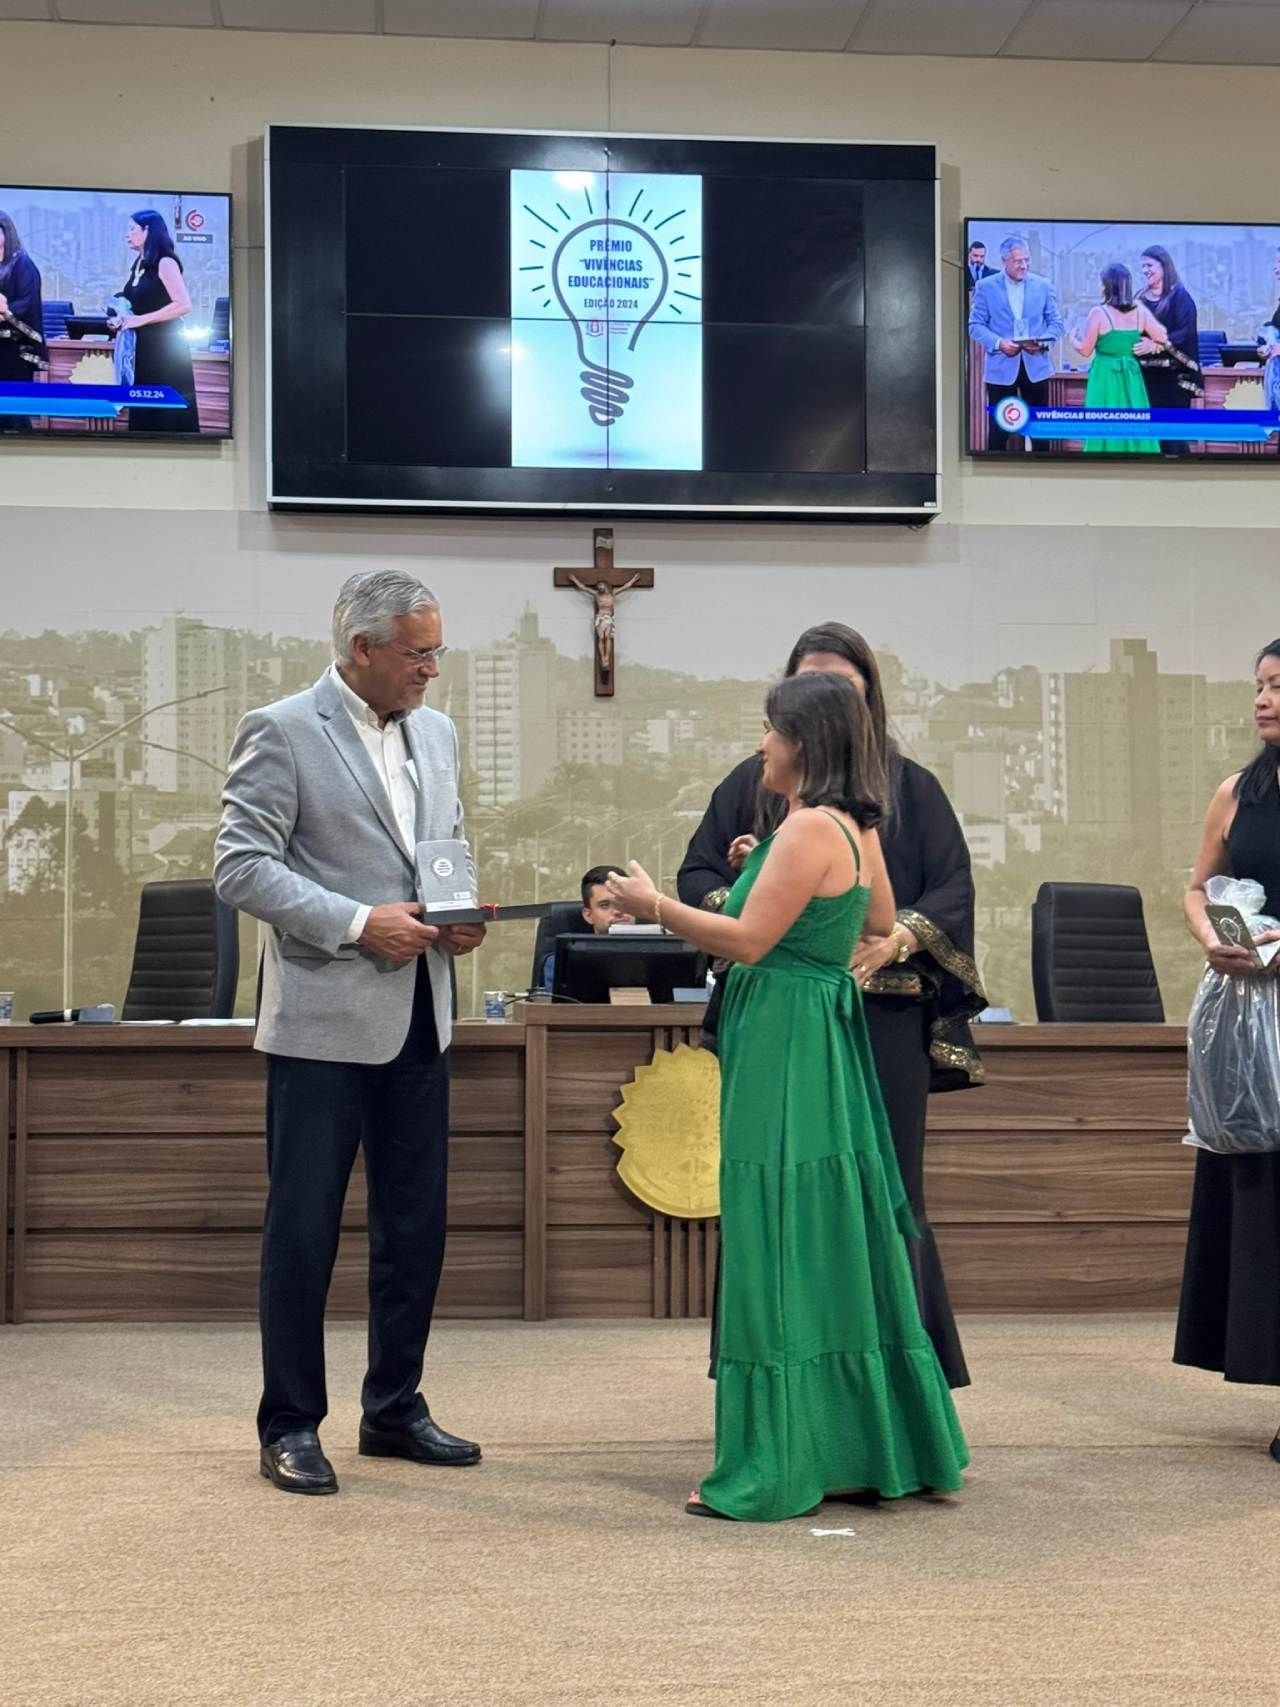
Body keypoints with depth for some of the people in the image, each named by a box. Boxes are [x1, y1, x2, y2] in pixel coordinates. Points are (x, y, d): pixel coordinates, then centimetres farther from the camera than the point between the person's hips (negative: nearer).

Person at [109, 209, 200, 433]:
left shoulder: (165, 263, -12)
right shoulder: (138, 265, 12)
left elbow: (184, 305, -21)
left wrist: (140, 320, -19)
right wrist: (121, 320, 0)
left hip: (165, 348, -9)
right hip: (143, 348, 9)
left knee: (168, 412, -6)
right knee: (144, 411, 9)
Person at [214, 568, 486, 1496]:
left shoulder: (436, 732, 12)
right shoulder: (281, 733, -8)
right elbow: (241, 866, -13)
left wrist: (460, 913, 0)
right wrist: (357, 924, -19)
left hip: (418, 1019, 7)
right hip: (324, 1020, -7)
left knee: (416, 1222, 12)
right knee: (303, 1228, 0)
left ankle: (395, 1409, 26)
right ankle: (290, 1427, 13)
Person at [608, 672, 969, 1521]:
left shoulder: (809, 828, -16)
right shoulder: (857, 826, 11)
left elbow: (747, 941, -19)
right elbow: (881, 923, 25)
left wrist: (654, 902, -9)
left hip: (787, 1049, -10)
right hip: (830, 1044, 10)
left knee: (782, 1255, -4)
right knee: (837, 1251, 15)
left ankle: (775, 1470, 3)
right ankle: (875, 1445, 24)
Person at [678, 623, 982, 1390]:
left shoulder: (910, 787, 10)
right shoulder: (752, 783, 13)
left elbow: (954, 889, 2)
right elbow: (695, 873, 9)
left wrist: (896, 939, -16)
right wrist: (735, 890, -13)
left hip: (882, 1020, -1)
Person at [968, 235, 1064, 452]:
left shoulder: (1043, 285, 5)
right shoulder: (985, 286, -1)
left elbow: (1056, 322, 7)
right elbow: (975, 325, -2)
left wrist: (1043, 341, -14)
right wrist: (998, 343, -18)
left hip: (1036, 365, 2)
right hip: (1001, 368, -2)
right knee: (999, 428, 4)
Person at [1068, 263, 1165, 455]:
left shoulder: (1098, 313, -9)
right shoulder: (1140, 311, 1)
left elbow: (1085, 350, -4)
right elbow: (1162, 338, 4)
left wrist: (1073, 339, 15)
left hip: (1105, 377, -3)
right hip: (1131, 378, 3)